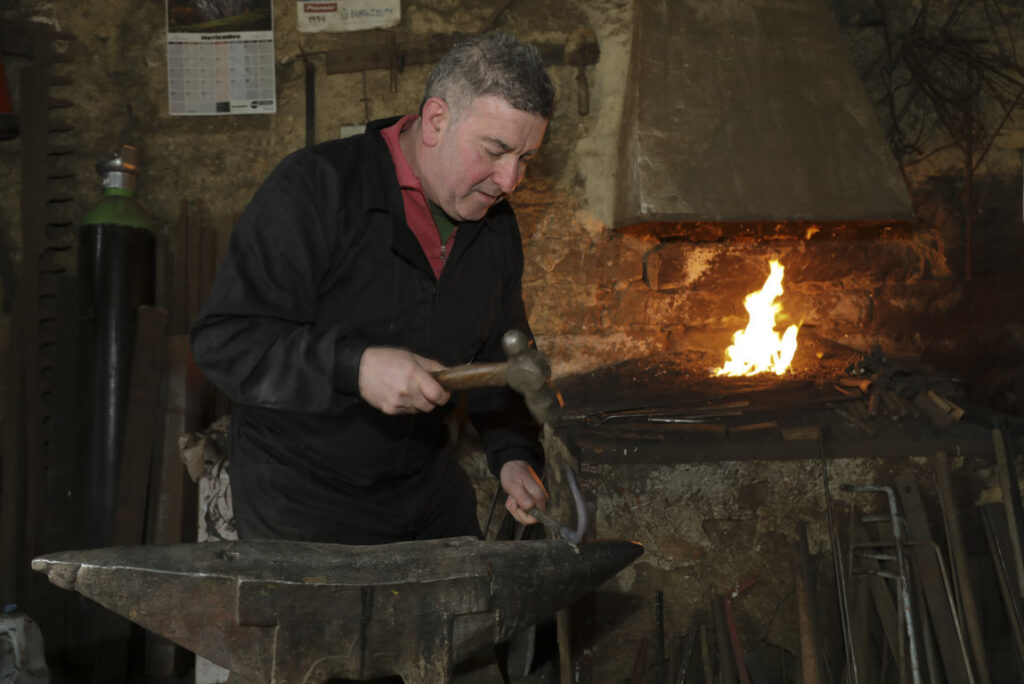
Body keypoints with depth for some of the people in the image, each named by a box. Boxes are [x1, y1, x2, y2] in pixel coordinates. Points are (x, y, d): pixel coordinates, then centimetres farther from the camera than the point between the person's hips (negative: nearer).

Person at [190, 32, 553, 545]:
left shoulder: (496, 224, 2)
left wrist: (513, 453, -5)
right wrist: (355, 368, -36)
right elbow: (222, 340, -24)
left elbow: (499, 354, 11)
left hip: (427, 485, 6)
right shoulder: (313, 189, -20)